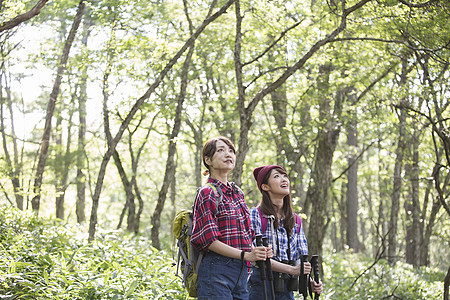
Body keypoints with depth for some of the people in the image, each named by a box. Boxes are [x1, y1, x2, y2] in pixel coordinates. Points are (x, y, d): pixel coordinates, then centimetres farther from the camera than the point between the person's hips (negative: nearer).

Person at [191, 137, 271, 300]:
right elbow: (208, 239, -13)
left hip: (241, 271, 7)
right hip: (216, 270, -7)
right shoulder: (207, 193, -5)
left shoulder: (237, 193, 17)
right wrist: (245, 255, -19)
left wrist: (256, 251, -1)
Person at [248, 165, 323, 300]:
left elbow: (301, 258, 11)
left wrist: (310, 281, -9)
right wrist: (292, 270, -21)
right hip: (261, 286, -5)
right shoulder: (255, 215, -4)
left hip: (287, 288, 5)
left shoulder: (295, 220, 13)